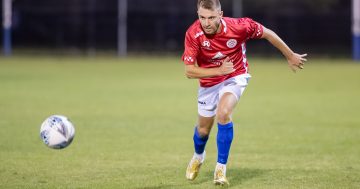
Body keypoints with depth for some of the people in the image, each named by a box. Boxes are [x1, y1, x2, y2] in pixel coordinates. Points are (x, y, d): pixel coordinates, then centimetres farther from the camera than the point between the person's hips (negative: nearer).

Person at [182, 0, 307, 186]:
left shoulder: (238, 26, -28)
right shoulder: (193, 34, -26)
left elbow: (268, 34, -10)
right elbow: (189, 71, -23)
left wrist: (291, 56, 1)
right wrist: (218, 70, -35)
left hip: (235, 77, -2)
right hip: (209, 82, 2)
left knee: (223, 114, -30)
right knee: (203, 130, 15)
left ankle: (221, 168, -18)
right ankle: (198, 156, 51)